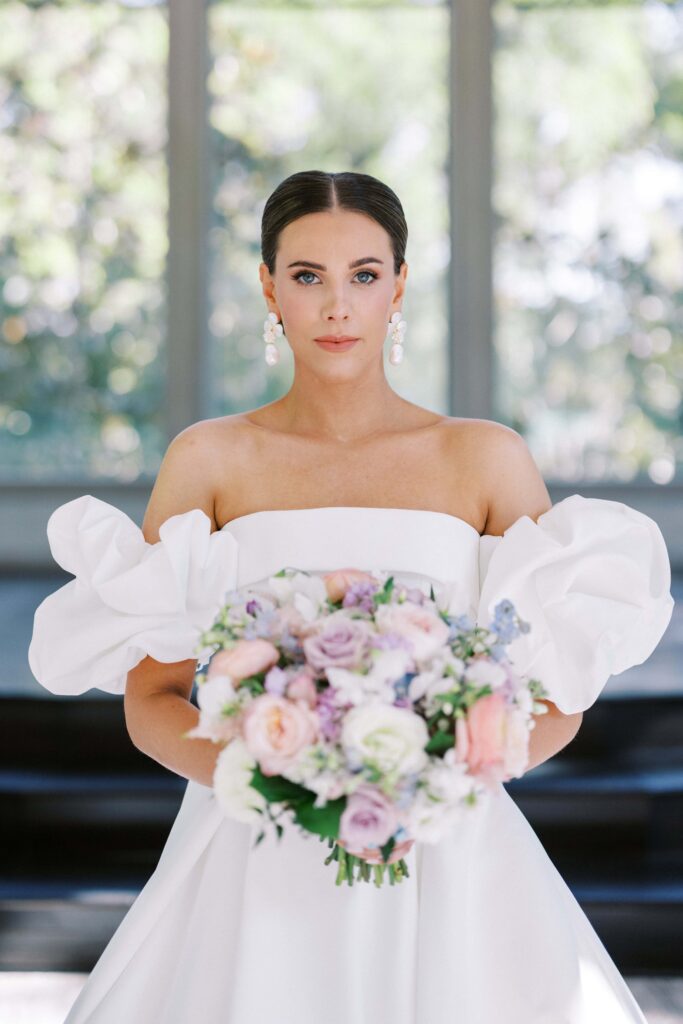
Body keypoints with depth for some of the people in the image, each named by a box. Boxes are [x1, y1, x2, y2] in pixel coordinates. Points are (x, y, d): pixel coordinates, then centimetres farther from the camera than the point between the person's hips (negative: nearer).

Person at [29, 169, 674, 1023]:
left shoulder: (487, 458, 4)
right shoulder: (208, 461, 3)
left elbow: (559, 698, 3)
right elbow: (150, 700, 2)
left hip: (445, 862, 0)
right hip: (258, 868, 0)